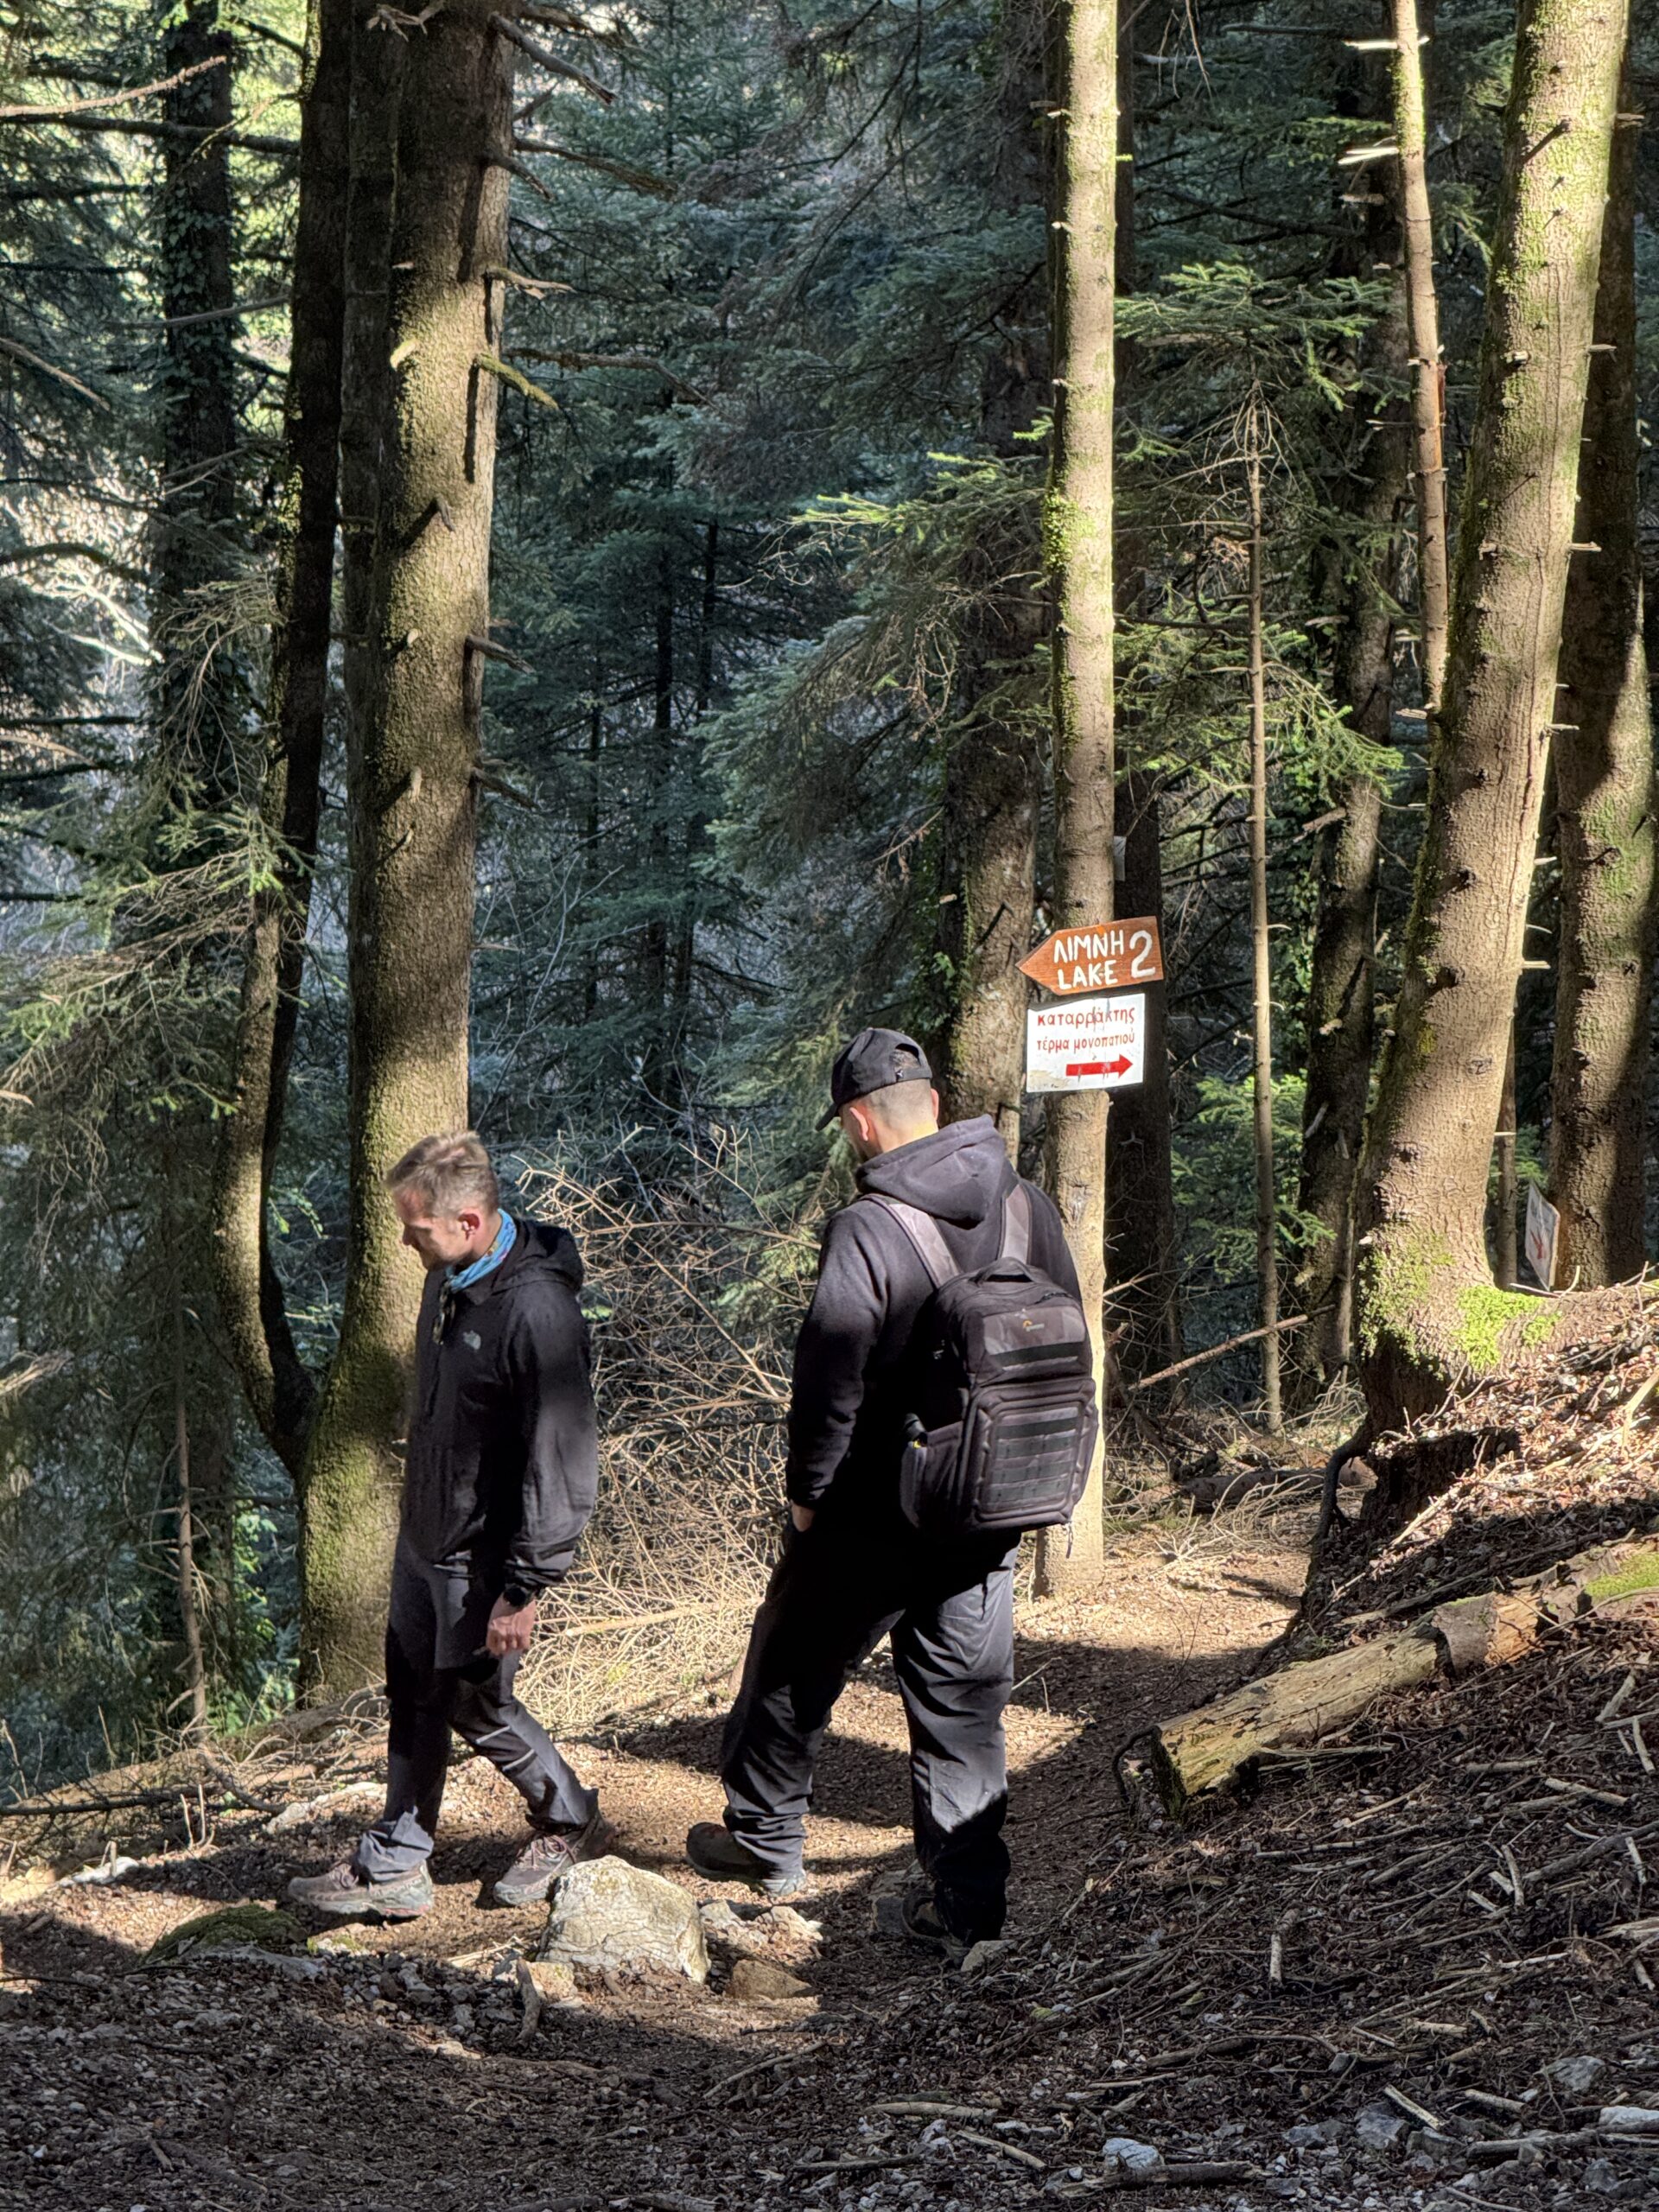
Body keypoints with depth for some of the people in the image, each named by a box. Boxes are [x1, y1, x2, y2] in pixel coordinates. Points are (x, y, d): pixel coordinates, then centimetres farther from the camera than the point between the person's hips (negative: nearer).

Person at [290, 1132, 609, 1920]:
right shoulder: (449, 1278, 0)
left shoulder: (537, 1312, -29)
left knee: (475, 1703, 7)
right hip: (423, 1533, 8)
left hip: (483, 1557, -8)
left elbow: (561, 1463, -26)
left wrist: (524, 1589, -23)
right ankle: (393, 1866, 25)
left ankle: (569, 1822, 29)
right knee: (414, 1699, 14)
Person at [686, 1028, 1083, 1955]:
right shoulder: (1031, 1207, 1)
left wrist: (808, 1491, -5)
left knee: (796, 1669, 17)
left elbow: (831, 1380, -19)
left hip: (875, 1514, -5)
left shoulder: (868, 1229, -20)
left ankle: (765, 1840, 32)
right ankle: (967, 1904, 11)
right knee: (965, 1703, 11)